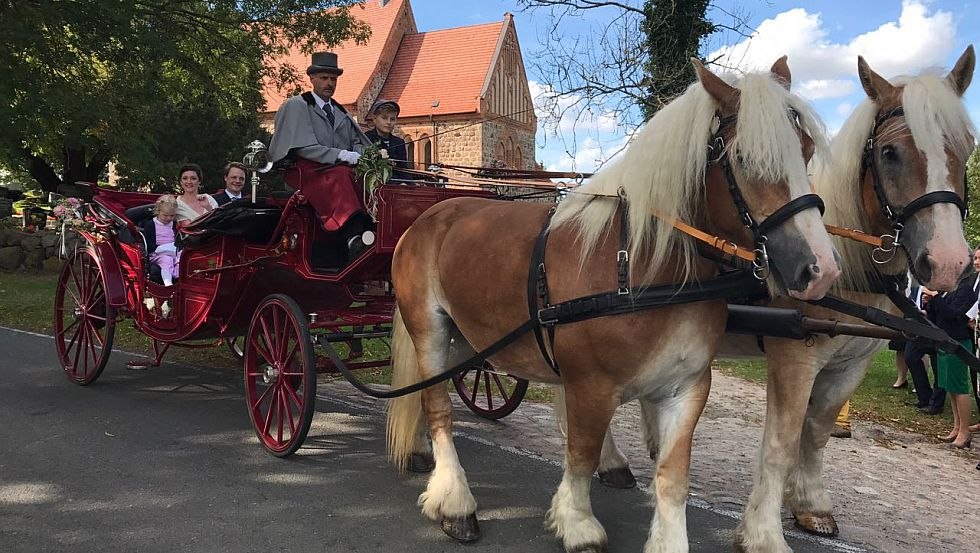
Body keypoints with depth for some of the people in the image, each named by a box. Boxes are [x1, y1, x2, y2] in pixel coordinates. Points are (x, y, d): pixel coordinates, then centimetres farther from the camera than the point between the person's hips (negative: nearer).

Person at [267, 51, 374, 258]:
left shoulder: (341, 113, 26)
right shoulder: (296, 106, 5)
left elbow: (356, 141, 19)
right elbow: (304, 147, -8)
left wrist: (360, 155, -7)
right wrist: (340, 155, -18)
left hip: (340, 169, 6)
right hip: (306, 171, -6)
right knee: (339, 176, -38)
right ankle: (353, 236, -54)